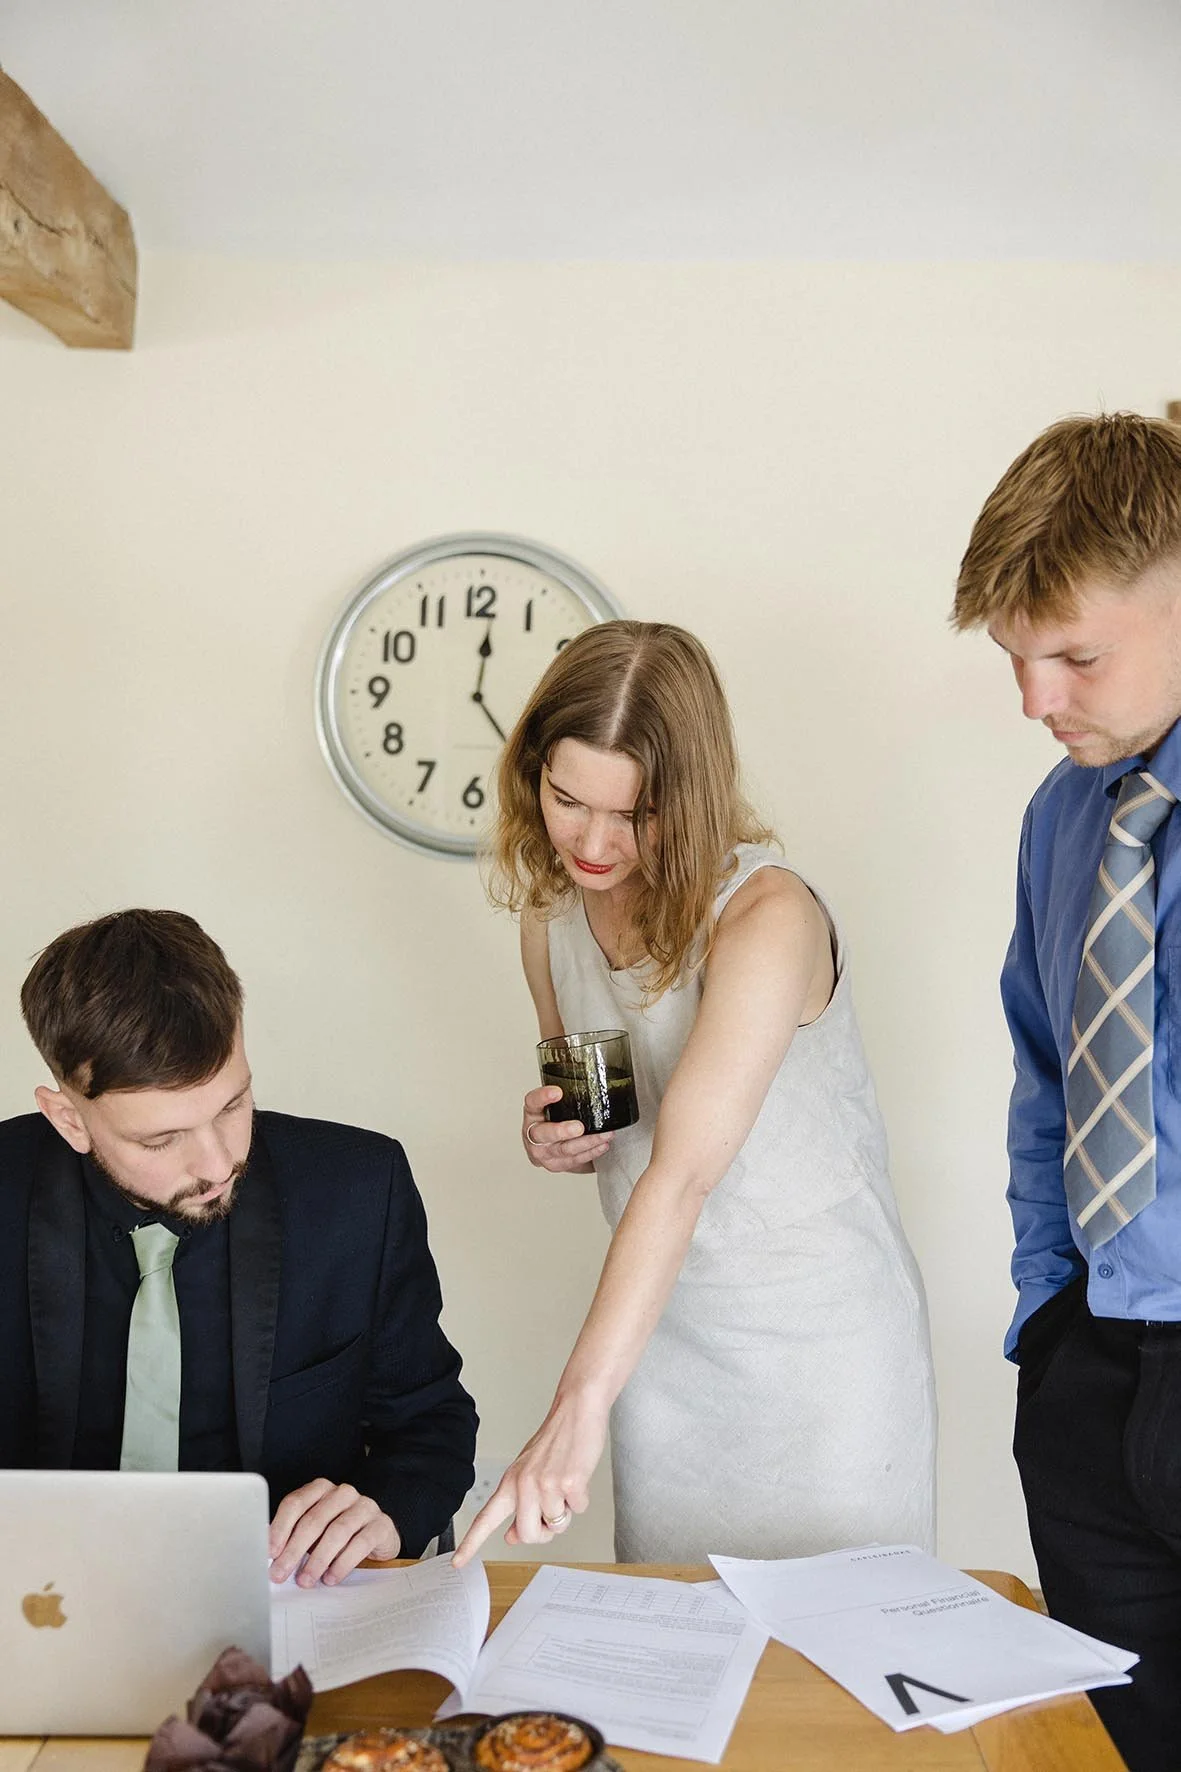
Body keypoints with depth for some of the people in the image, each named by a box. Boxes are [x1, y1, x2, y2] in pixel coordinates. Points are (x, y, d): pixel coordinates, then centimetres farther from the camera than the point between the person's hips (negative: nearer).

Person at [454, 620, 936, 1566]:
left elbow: (684, 1172, -33)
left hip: (821, 1337, -6)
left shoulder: (767, 915, -23)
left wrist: (578, 1409, -38)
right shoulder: (554, 908, -1)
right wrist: (556, 1138, -9)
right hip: (664, 1329, 6)